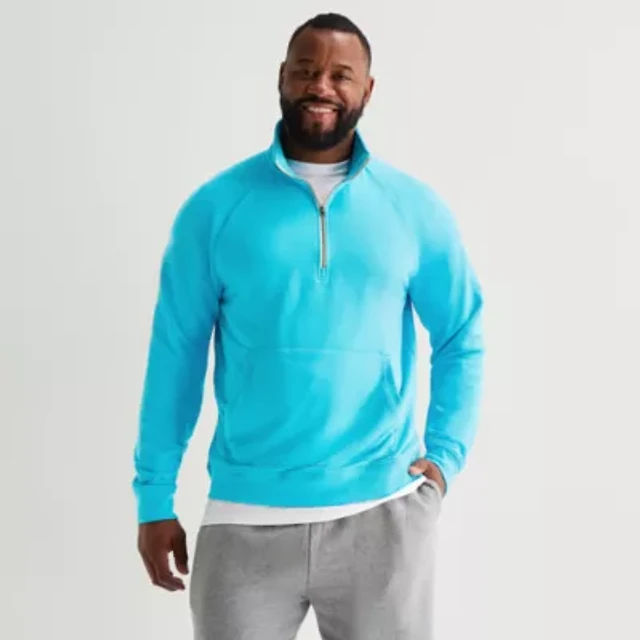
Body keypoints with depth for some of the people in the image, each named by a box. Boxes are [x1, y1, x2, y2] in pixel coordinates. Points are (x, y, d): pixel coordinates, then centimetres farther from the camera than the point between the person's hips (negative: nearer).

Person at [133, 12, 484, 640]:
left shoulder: (415, 208, 2)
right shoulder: (216, 206, -1)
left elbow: (461, 337, 11)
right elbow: (175, 352, 1)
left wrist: (445, 453, -1)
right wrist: (154, 497, 1)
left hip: (382, 514, 1)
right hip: (246, 518, -1)